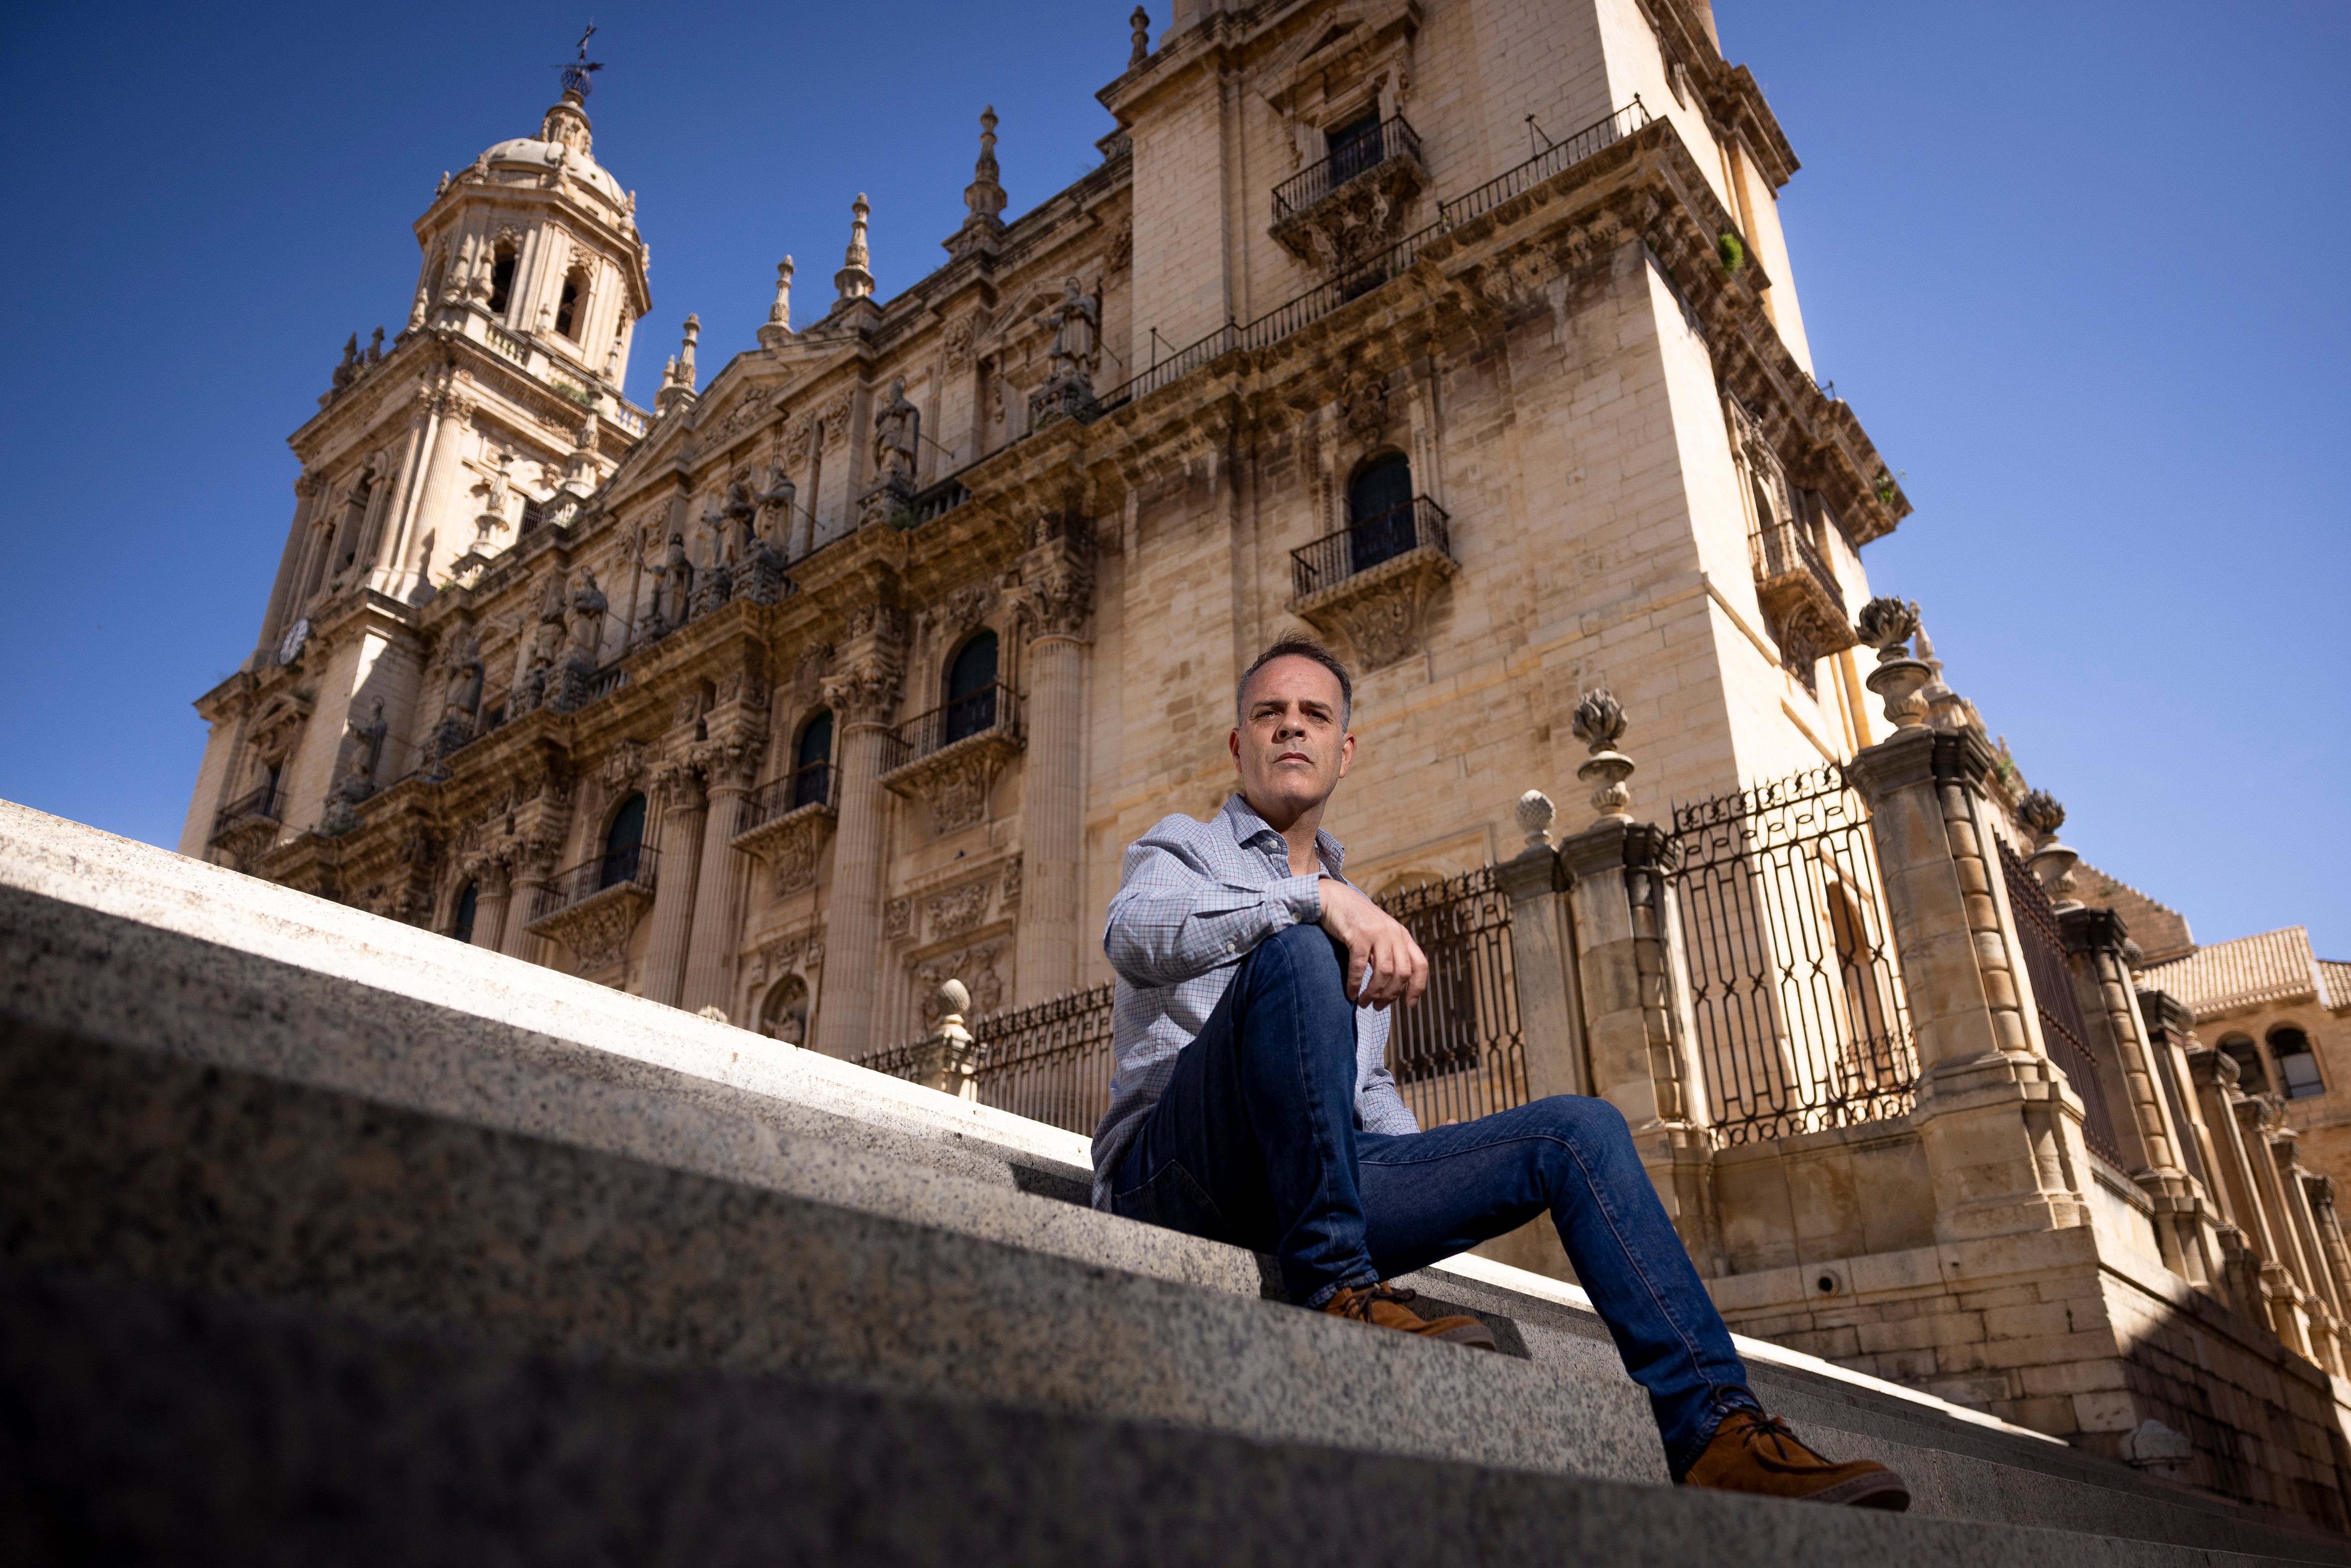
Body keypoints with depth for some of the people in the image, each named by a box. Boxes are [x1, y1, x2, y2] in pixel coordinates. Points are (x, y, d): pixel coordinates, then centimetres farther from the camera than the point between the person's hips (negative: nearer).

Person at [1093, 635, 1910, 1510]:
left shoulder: (1359, 920, 29)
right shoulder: (1182, 849, 11)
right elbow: (1135, 936, -15)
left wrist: (1448, 1185, 10)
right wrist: (1317, 898, -30)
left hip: (1329, 1175, 5)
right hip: (1174, 1171, -5)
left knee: (1578, 1129, -7)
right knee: (1295, 953, -31)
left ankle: (1716, 1433, -11)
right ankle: (1334, 1291, -31)